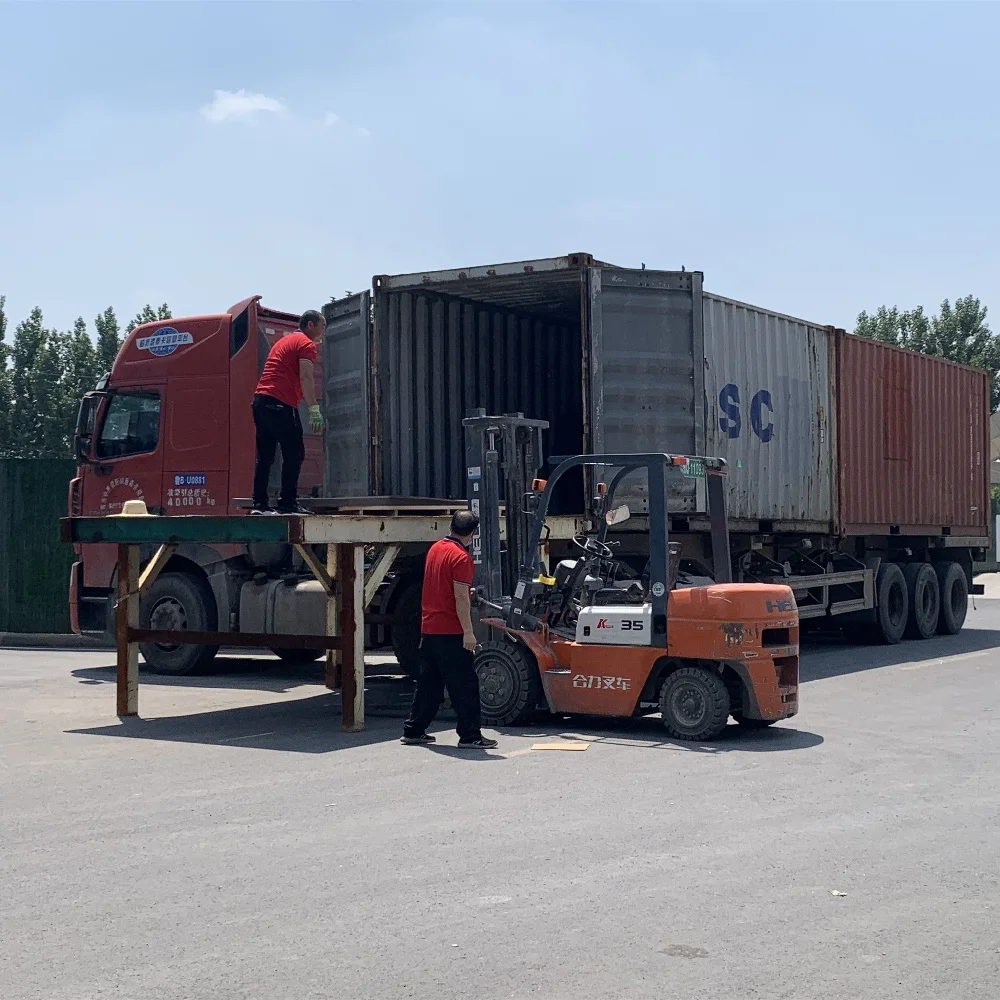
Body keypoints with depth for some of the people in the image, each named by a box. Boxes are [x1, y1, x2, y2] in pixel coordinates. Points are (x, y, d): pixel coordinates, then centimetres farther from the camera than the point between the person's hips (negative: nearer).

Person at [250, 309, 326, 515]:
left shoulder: (283, 341, 27)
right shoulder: (306, 344, -1)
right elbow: (305, 378, -13)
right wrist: (314, 411, -17)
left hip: (260, 399, 9)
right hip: (281, 404, -9)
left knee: (265, 456, 9)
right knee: (294, 455, -5)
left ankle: (260, 504, 7)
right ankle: (288, 504, -8)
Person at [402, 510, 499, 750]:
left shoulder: (435, 548, 11)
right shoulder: (461, 557, -15)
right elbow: (461, 598, -20)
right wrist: (468, 632, -19)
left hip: (429, 629, 9)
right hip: (451, 631, -8)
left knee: (429, 682, 15)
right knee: (465, 685, -3)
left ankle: (413, 731, 19)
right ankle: (470, 736, -2)